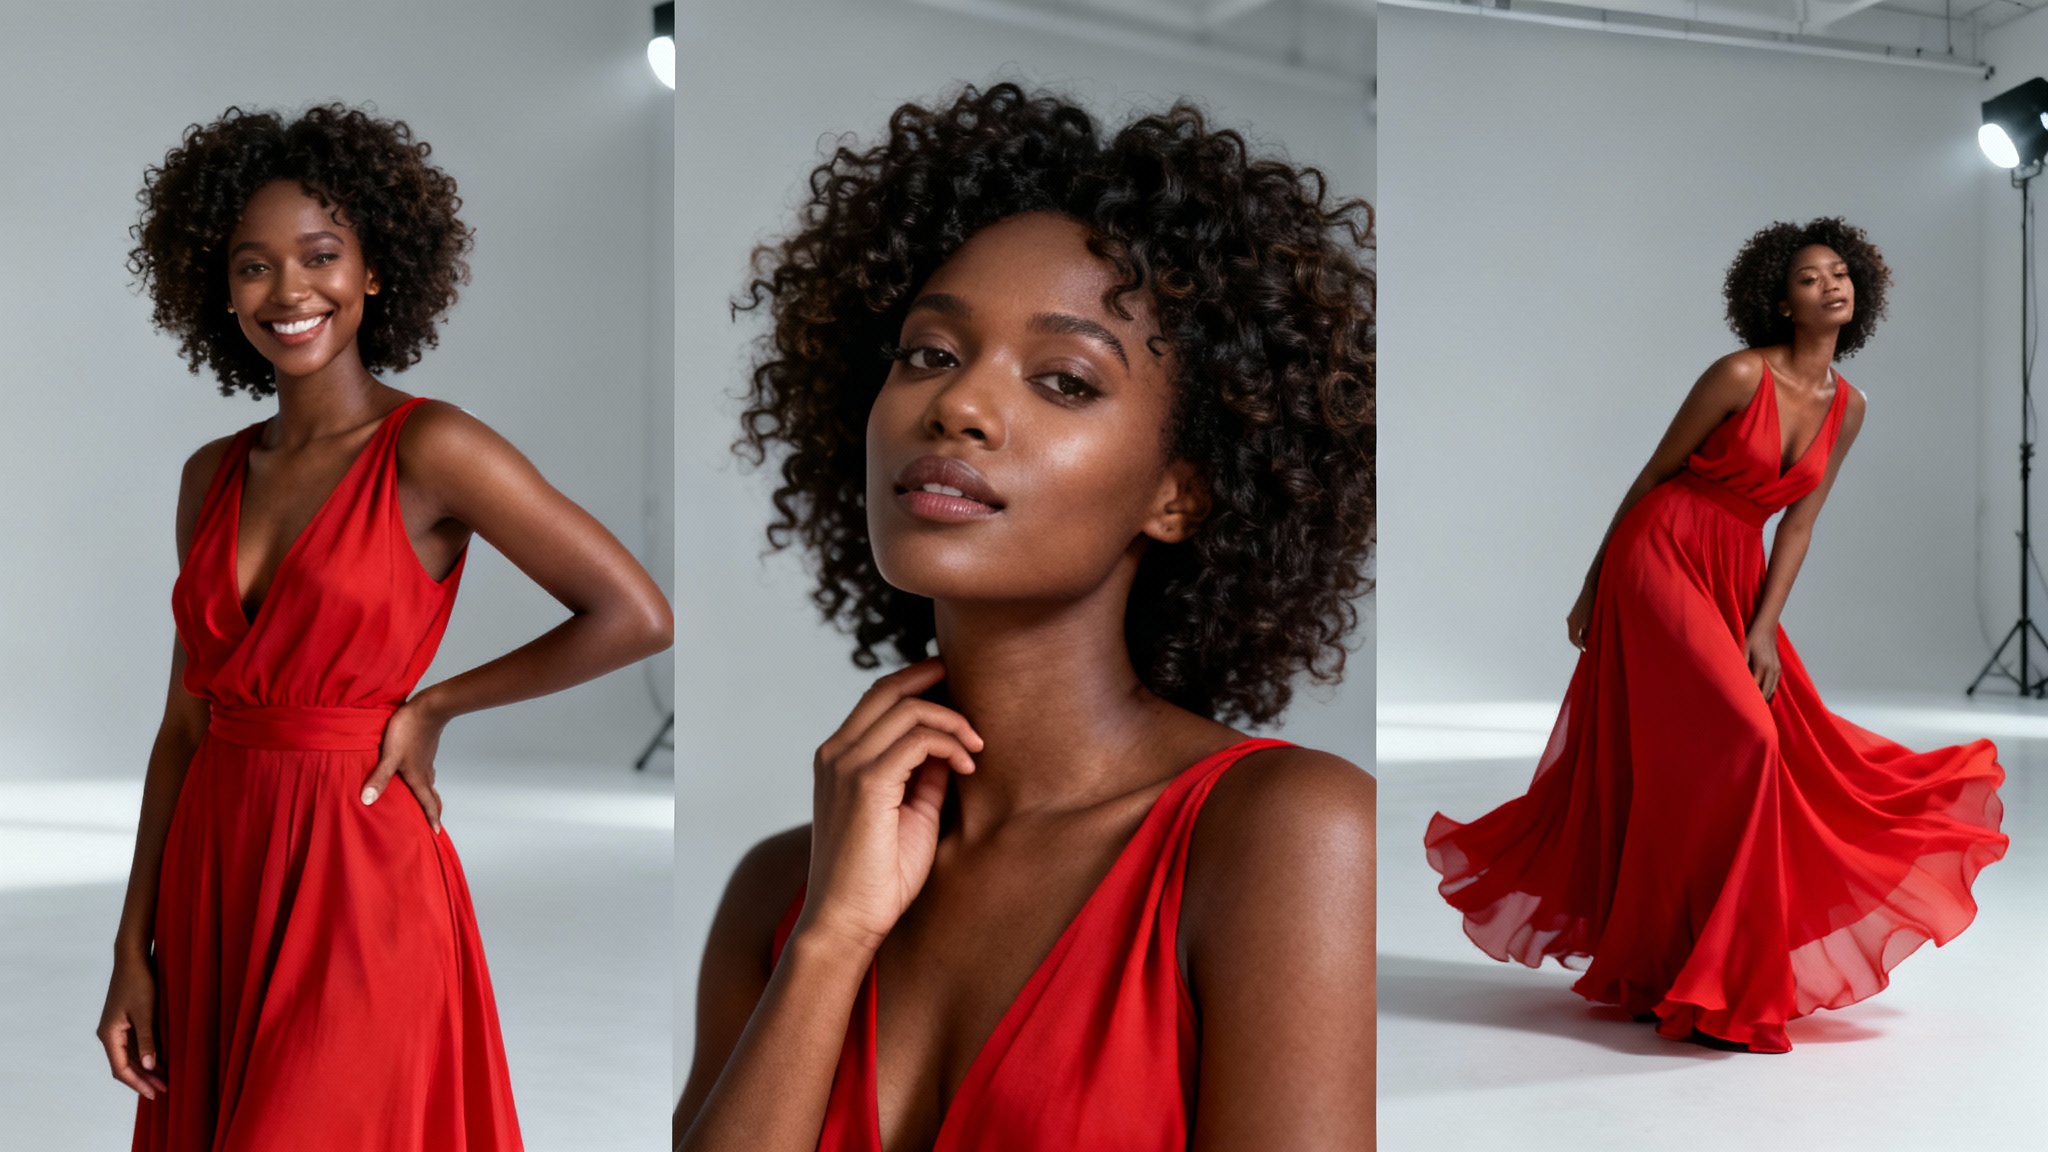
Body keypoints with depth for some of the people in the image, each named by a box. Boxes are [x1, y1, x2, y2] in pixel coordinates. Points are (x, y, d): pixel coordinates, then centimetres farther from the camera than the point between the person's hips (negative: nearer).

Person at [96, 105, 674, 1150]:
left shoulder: (430, 450, -11)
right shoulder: (212, 476, 7)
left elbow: (636, 616, -15)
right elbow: (185, 722, 9)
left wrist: (431, 709, -6)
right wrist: (134, 949, 7)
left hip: (354, 878, -6)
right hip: (209, 876, 6)